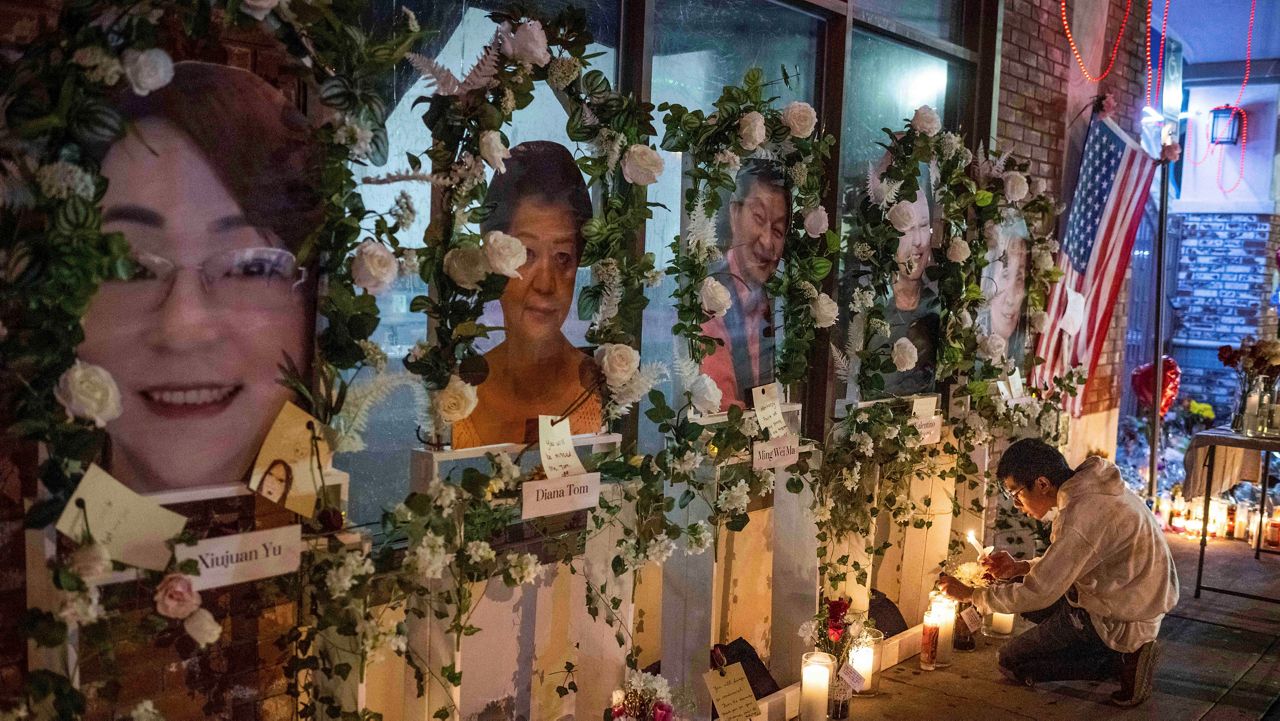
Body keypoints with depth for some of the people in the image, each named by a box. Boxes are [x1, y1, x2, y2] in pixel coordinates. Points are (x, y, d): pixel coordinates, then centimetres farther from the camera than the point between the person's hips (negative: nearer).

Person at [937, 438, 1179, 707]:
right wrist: (1020, 568, 4)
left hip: (1120, 623, -9)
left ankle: (1122, 662, -3)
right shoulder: (1091, 486, 1)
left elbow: (1037, 594, -23)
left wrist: (970, 594, -10)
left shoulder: (1082, 514, -28)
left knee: (1010, 662, 0)